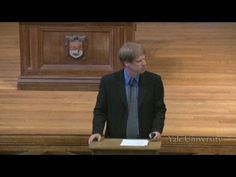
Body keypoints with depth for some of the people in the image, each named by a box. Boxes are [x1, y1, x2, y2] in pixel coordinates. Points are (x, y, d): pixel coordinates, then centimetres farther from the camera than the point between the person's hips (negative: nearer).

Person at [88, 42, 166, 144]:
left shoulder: (154, 80, 0)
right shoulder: (108, 81, -1)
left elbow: (159, 110, 7)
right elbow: (100, 110, 5)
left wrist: (157, 130, -9)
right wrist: (97, 132, -10)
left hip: (145, 140, 1)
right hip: (116, 141, -1)